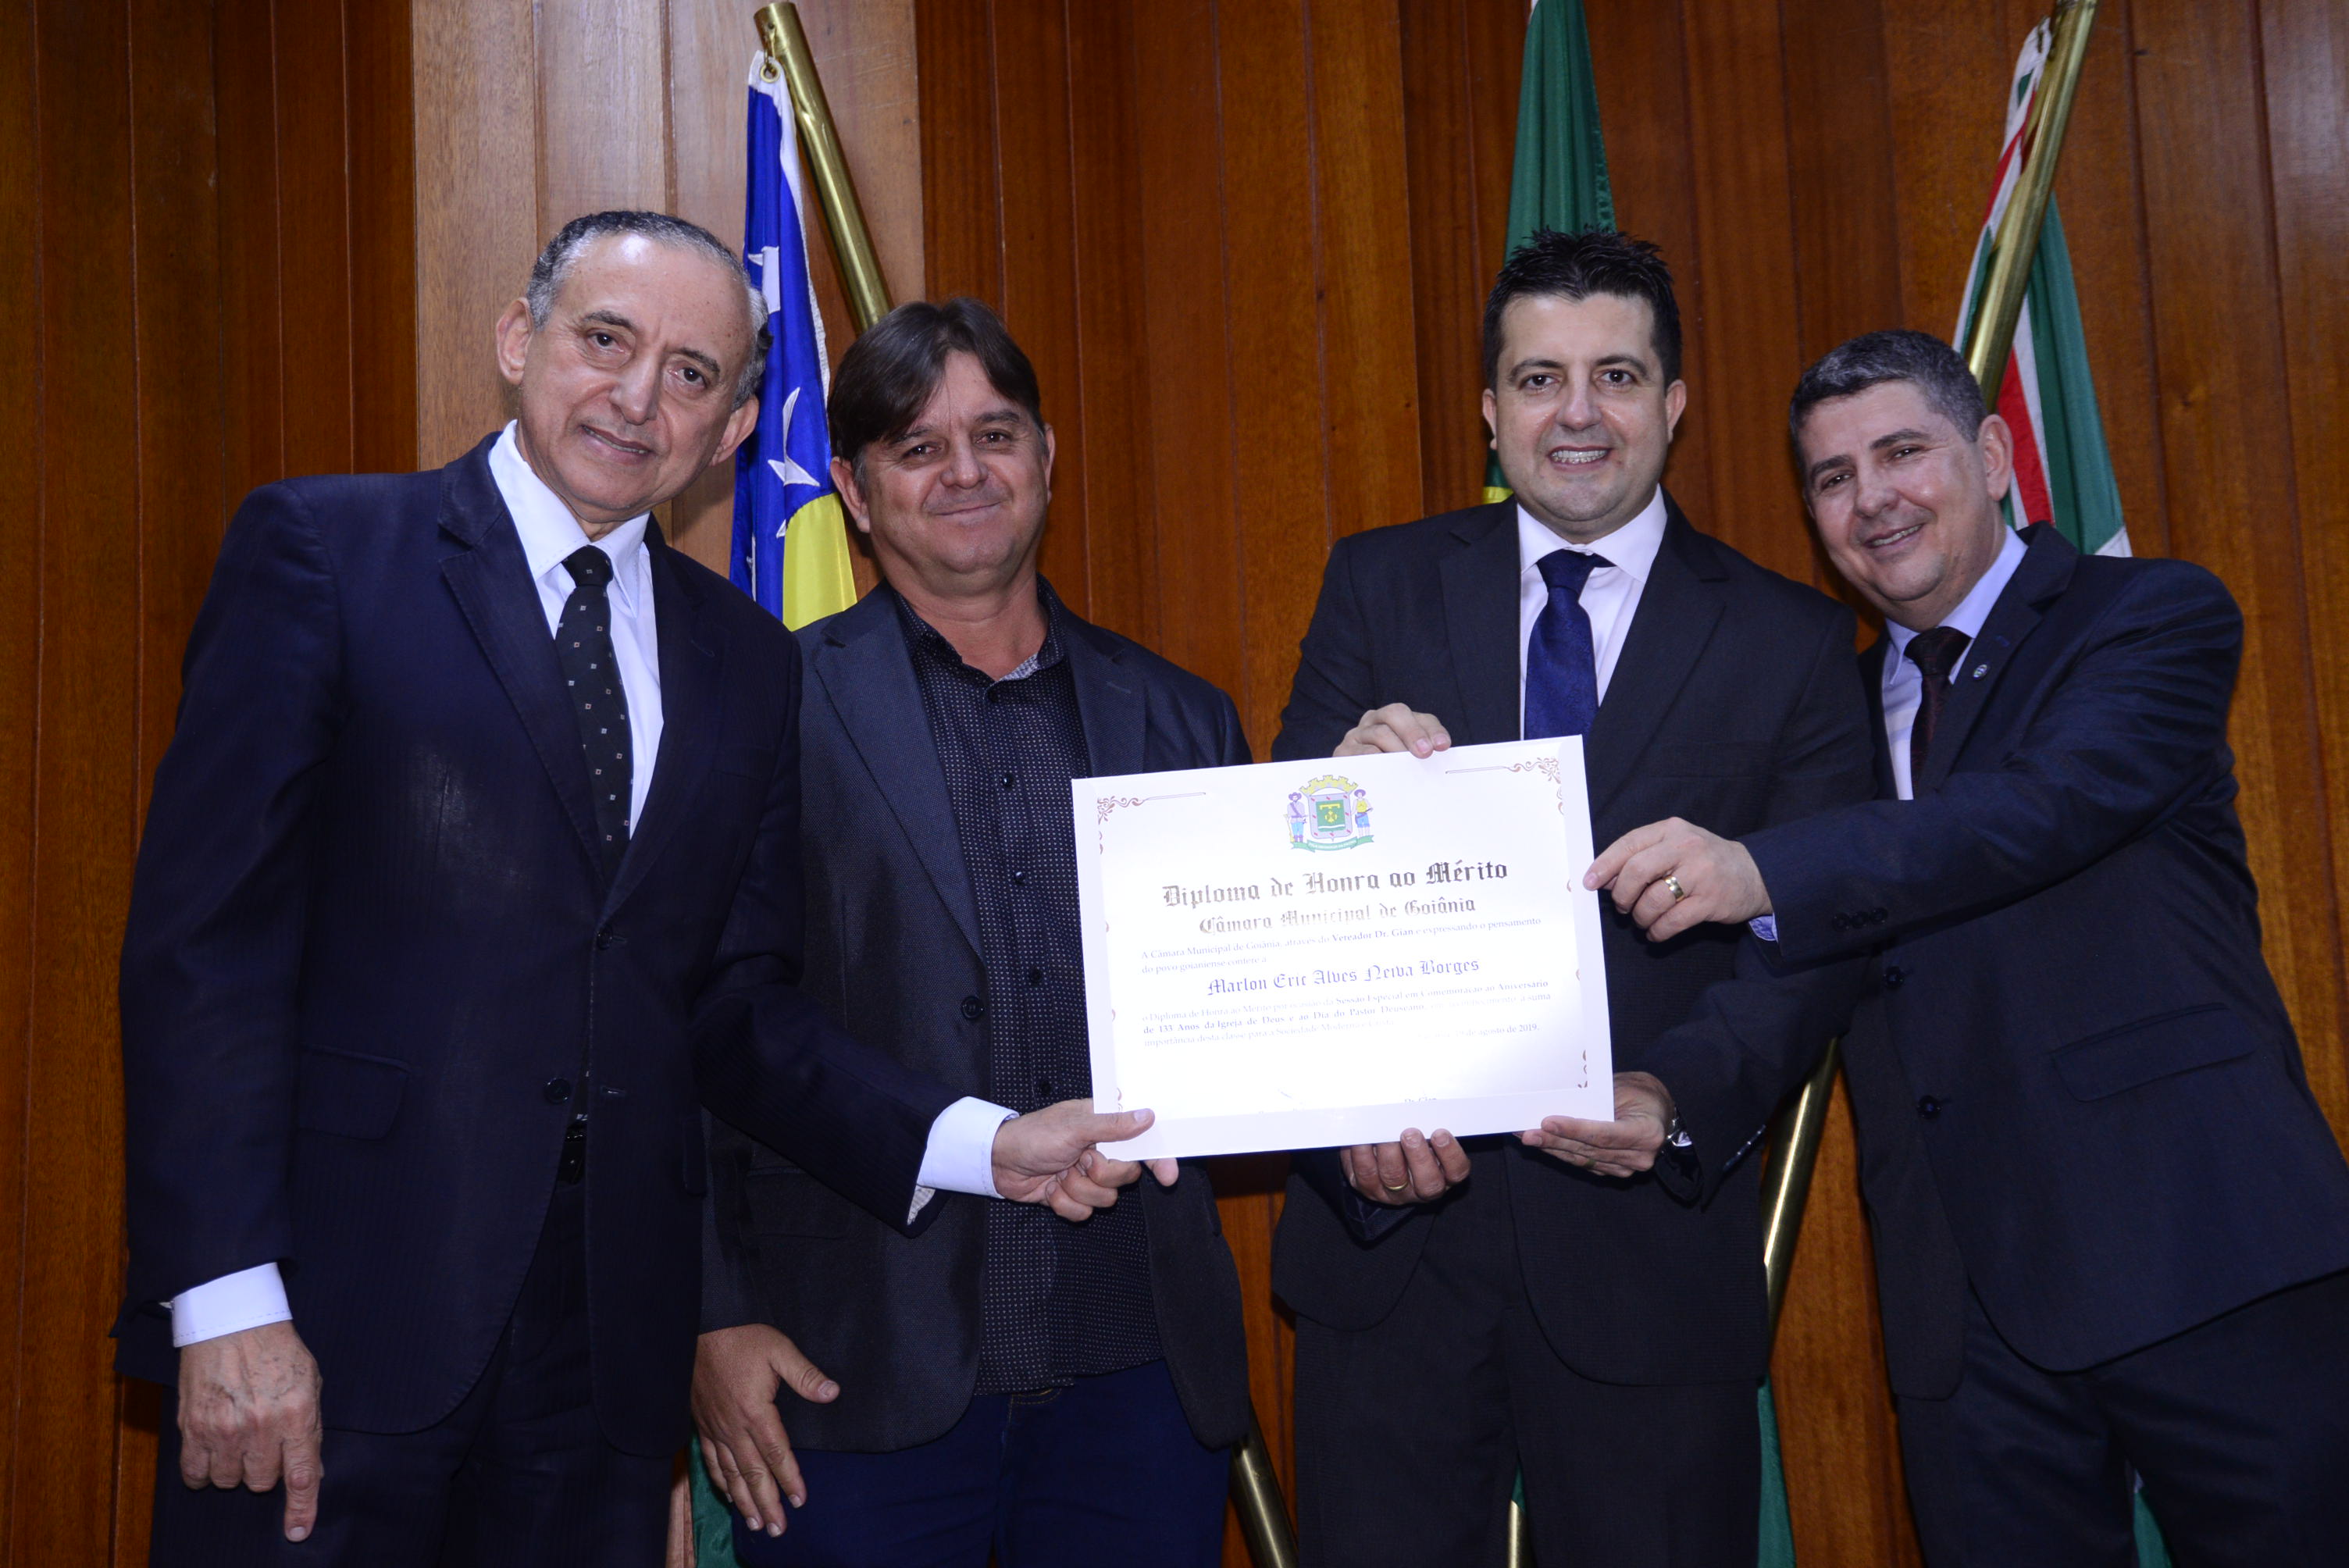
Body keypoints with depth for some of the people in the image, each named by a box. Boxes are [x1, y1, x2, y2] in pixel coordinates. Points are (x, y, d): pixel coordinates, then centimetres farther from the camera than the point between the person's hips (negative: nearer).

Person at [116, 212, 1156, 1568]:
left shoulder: (749, 660, 11)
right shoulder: (323, 549, -1)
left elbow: (739, 1007, 10)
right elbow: (208, 933, -8)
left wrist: (982, 1144, -4)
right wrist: (226, 1300, -14)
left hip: (610, 1342, 4)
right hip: (335, 1310, -3)